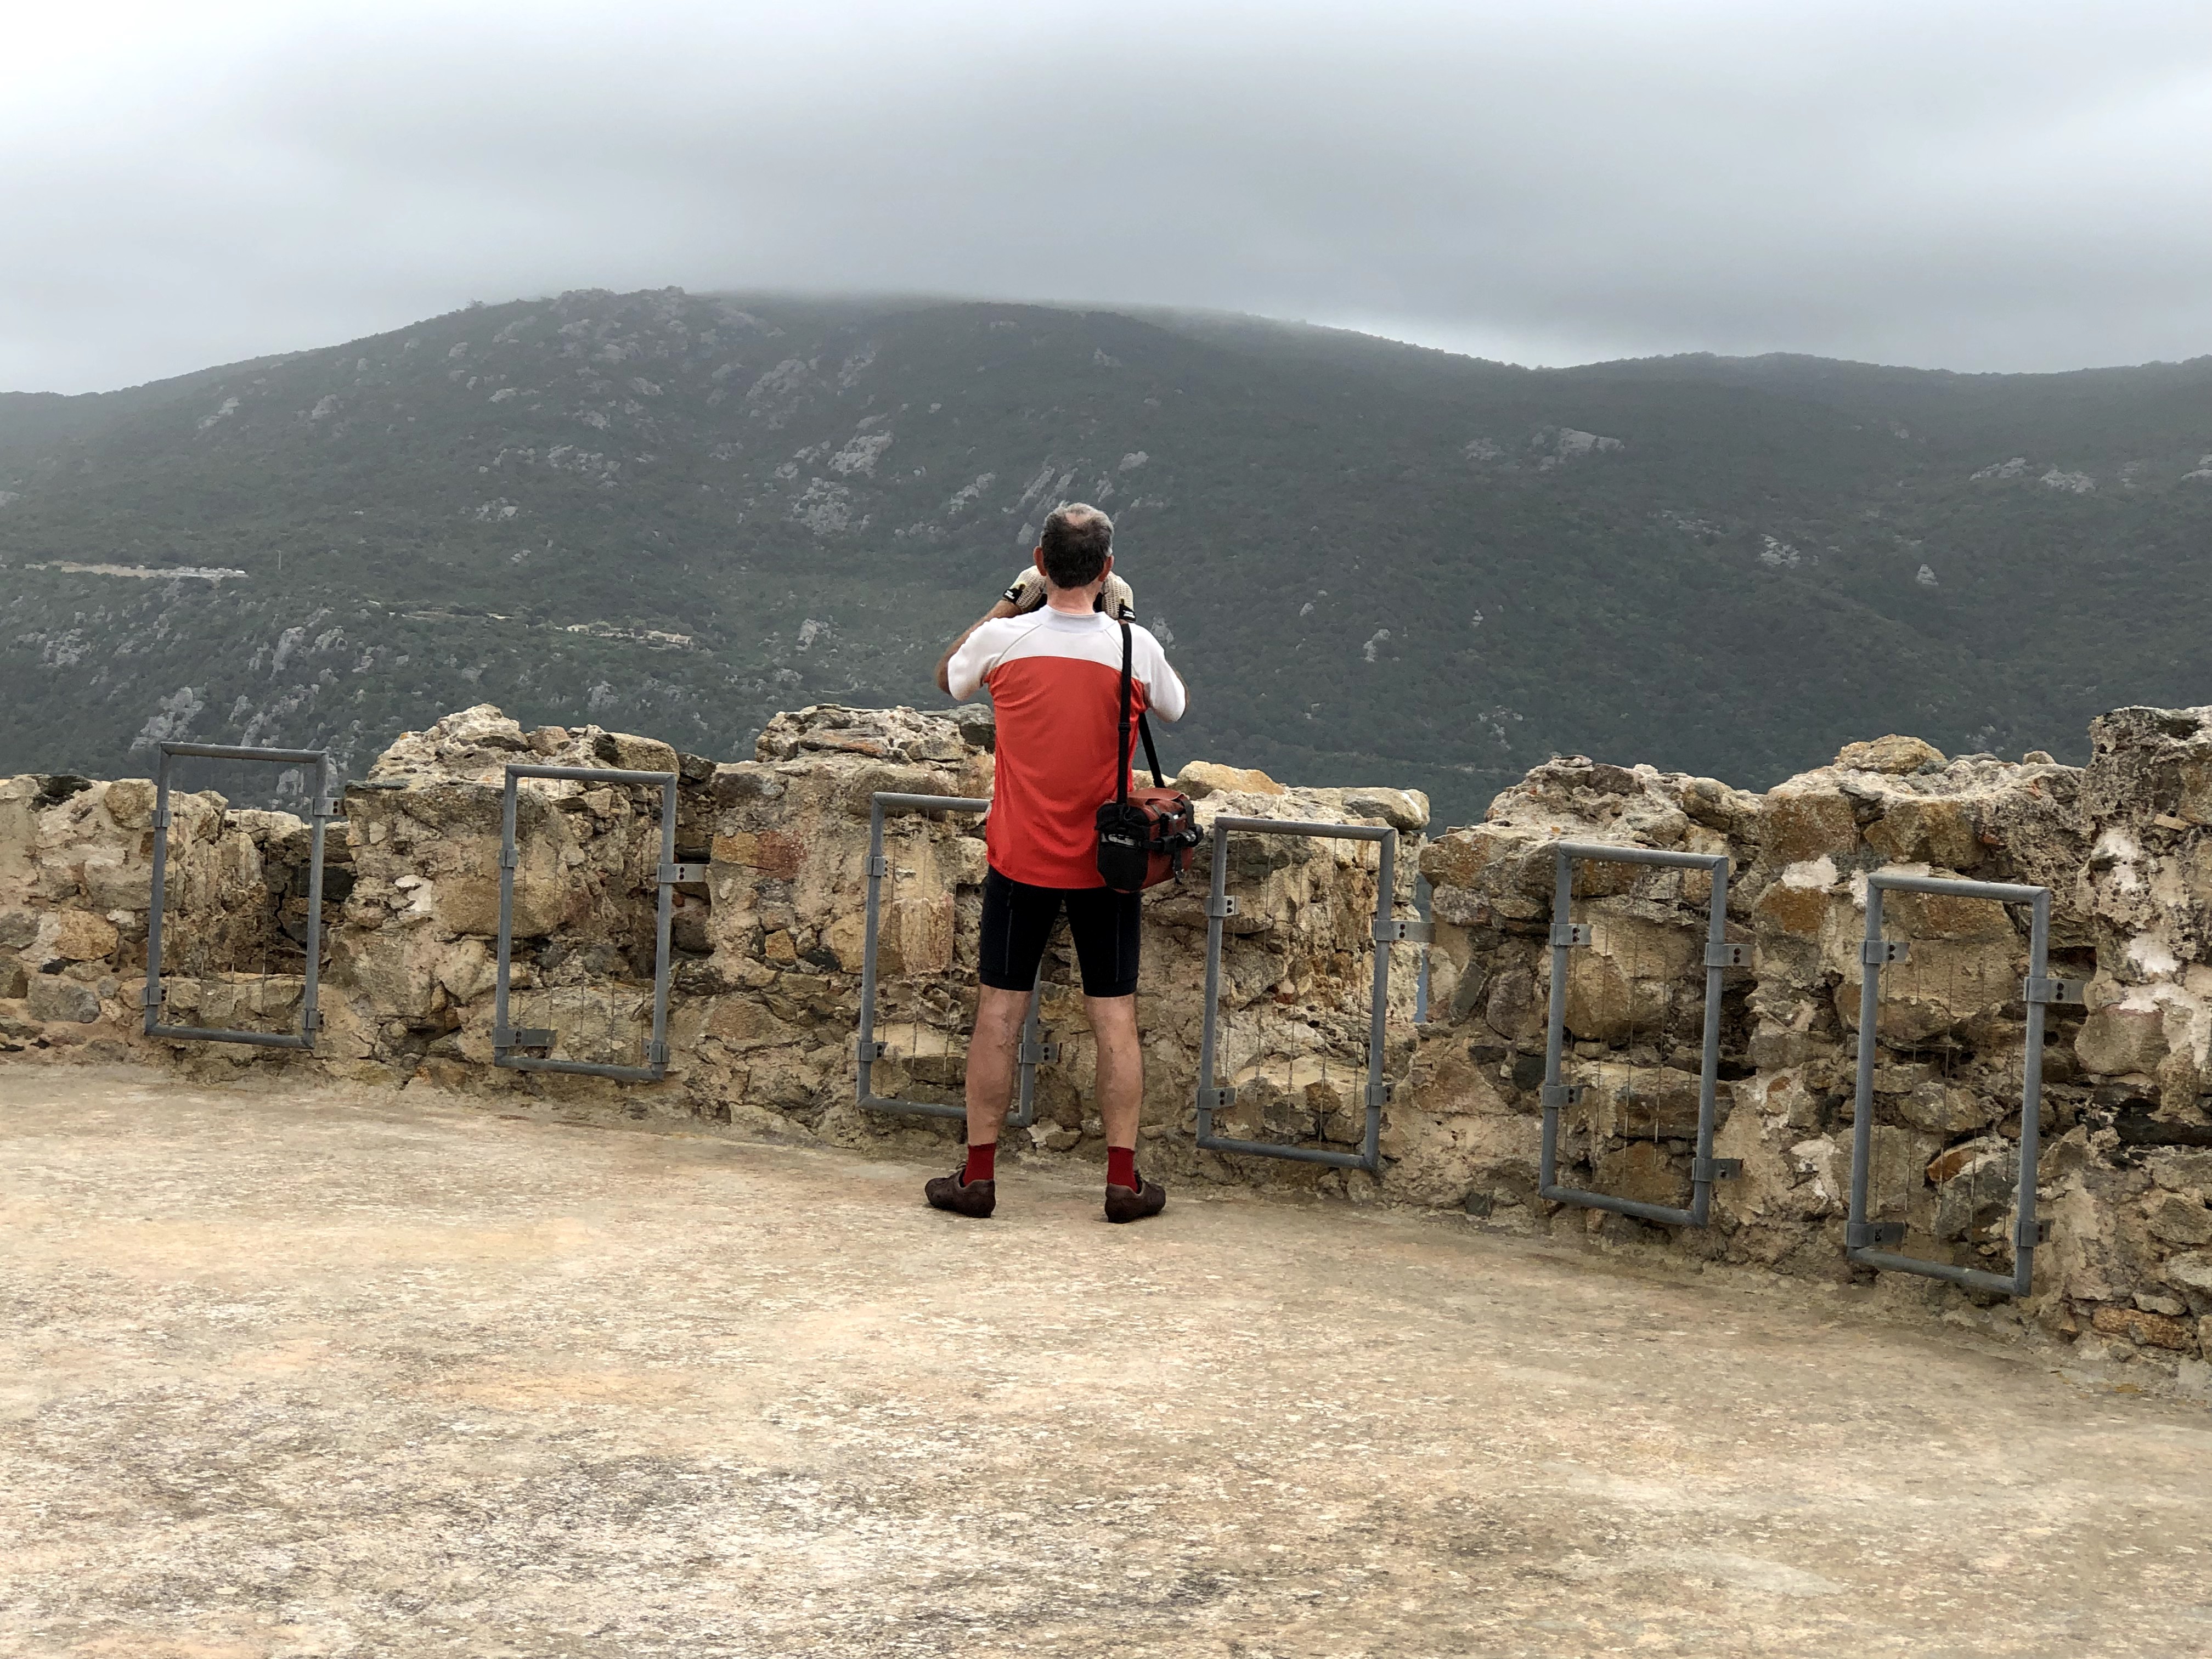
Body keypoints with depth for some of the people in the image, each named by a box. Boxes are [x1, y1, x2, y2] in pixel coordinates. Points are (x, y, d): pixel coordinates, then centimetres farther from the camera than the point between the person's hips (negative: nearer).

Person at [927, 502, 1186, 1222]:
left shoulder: (1002, 640, -11)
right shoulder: (1135, 647, -11)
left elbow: (948, 676, 13)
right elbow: (1172, 707, 12)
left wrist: (1014, 598, 14)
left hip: (1020, 861, 0)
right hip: (1107, 865, 0)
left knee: (998, 1015, 7)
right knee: (1115, 1020, 7)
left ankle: (978, 1176, 13)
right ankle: (1124, 1181, 10)